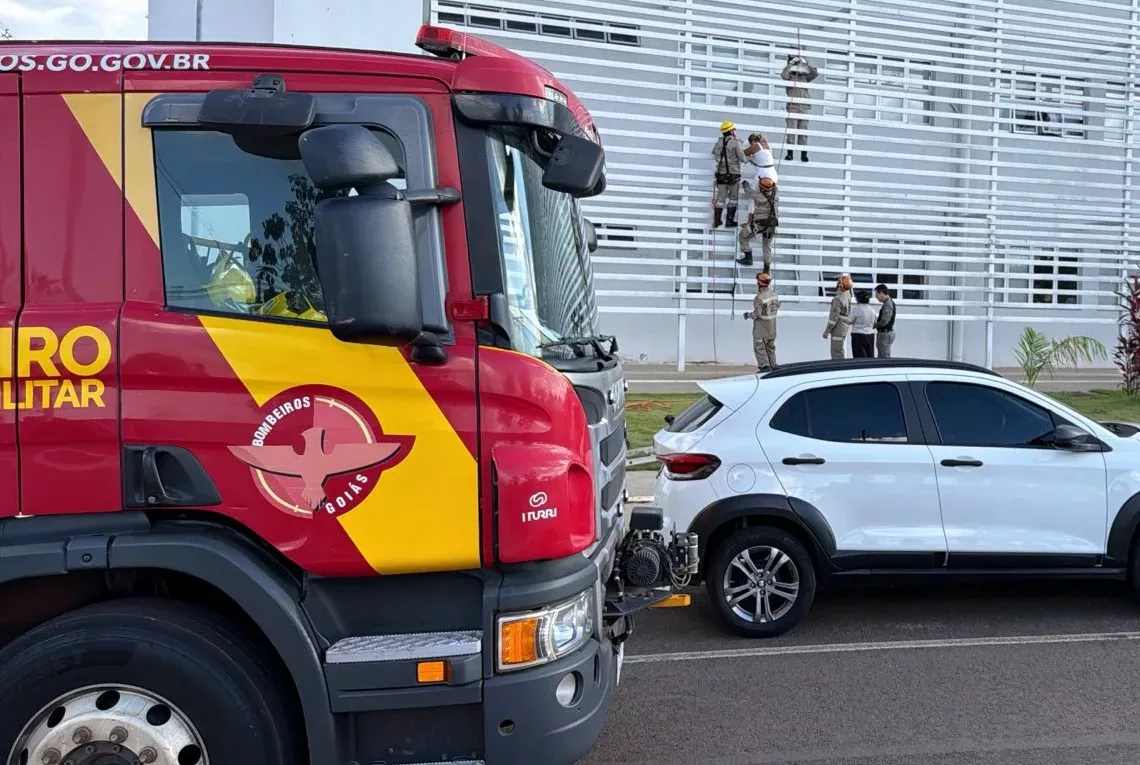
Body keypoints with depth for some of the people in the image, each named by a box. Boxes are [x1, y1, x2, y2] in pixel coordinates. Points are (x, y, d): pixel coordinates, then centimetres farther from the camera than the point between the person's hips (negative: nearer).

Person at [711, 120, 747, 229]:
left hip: (721, 174, 4)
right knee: (733, 198, 11)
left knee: (720, 198, 11)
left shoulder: (719, 141, 3)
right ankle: (729, 220, 9)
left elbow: (714, 152, 23)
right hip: (733, 175, -4)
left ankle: (716, 221, 7)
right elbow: (742, 158, -14)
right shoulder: (736, 142, -12)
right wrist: (746, 159, 9)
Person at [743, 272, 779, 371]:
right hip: (772, 326, 8)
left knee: (759, 347, 1)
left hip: (761, 326, -8)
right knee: (770, 346, 18)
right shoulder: (774, 293, -1)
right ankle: (773, 365, 23)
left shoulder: (759, 298, -25)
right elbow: (777, 306, 13)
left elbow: (757, 314, -23)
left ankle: (765, 366, -6)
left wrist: (748, 314, -6)